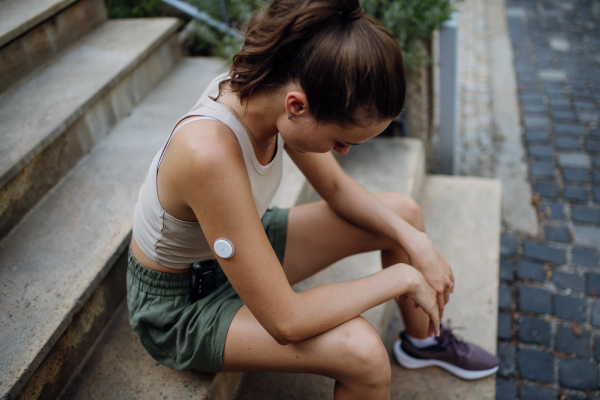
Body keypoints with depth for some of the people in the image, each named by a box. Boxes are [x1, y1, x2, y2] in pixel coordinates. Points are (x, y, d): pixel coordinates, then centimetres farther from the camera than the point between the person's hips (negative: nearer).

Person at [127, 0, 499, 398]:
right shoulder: (209, 152, -41)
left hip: (242, 247, 8)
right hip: (179, 305, -7)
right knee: (359, 349, -31)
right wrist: (402, 277, -25)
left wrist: (415, 242, -12)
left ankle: (424, 341, 28)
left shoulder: (268, 88, -17)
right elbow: (284, 322, -36)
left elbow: (337, 188, 0)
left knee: (403, 212, 4)